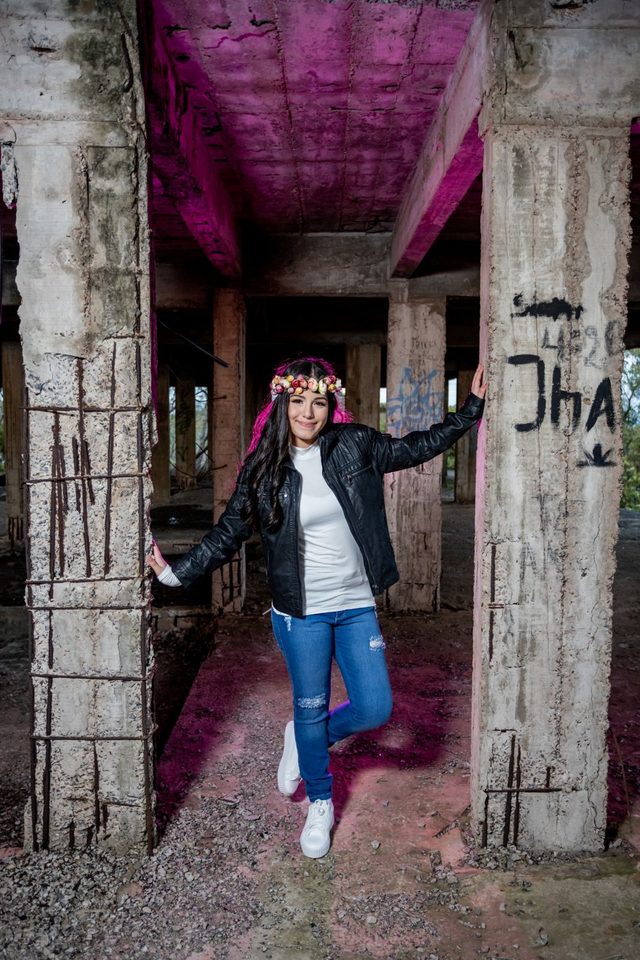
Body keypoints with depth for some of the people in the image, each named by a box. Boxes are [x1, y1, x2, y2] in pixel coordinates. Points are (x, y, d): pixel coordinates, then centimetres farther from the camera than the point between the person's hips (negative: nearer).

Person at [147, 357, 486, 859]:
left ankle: (303, 738, 36)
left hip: (356, 606, 2)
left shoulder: (355, 445, -4)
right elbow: (228, 535, 1)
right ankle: (320, 803, 39)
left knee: (375, 709, 5)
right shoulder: (263, 468, -6)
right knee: (311, 708, 12)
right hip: (301, 613, -1)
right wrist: (176, 572, -3)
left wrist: (473, 406, 7)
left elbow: (417, 447, 8)